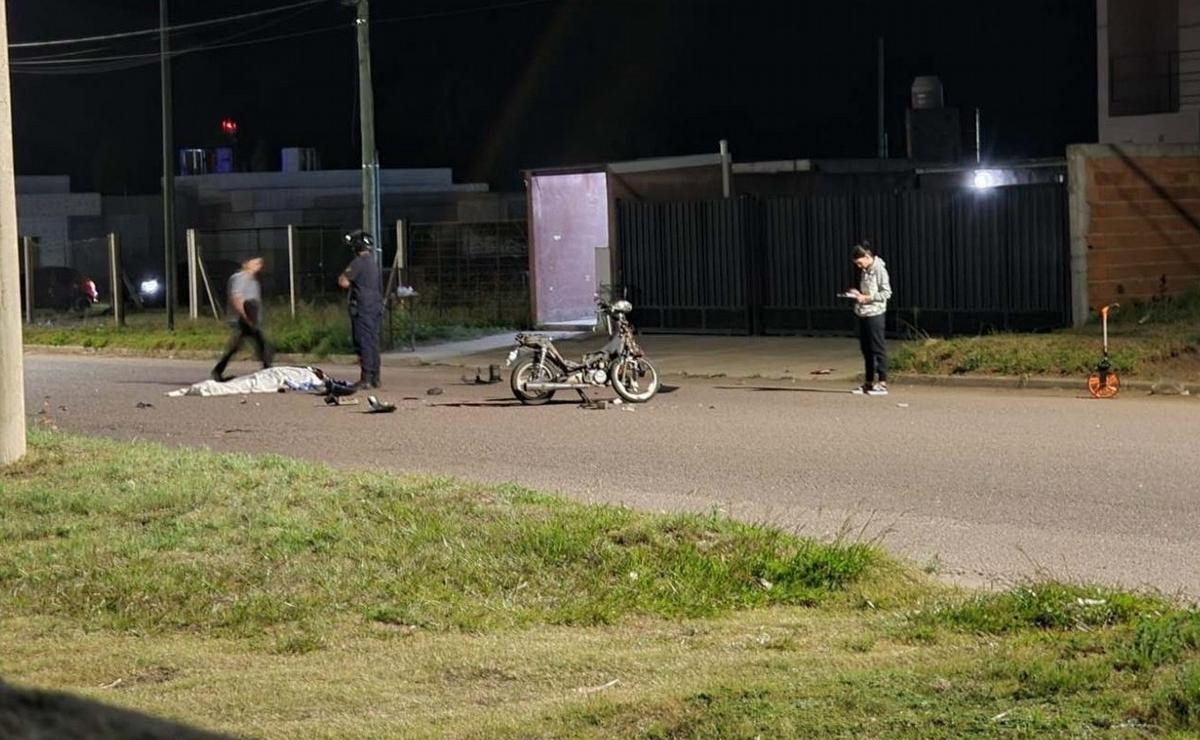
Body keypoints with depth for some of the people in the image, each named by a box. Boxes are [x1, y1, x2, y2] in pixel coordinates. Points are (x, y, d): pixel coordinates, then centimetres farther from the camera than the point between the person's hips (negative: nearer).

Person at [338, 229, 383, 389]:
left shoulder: (358, 262, -13)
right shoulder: (374, 262, 14)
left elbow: (345, 283, -16)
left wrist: (342, 277, 4)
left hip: (363, 308, -8)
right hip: (376, 307, 8)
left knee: (364, 344, -6)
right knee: (374, 343, 11)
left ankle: (366, 379, -8)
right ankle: (375, 378, 13)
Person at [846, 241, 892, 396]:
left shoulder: (879, 269, -11)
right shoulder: (864, 270, 13)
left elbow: (886, 293, -14)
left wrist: (867, 298, -17)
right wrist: (857, 293, 4)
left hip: (875, 313, -8)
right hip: (863, 313, 8)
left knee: (878, 348, -5)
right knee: (866, 348, 11)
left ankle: (882, 384, -2)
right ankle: (868, 383, 17)